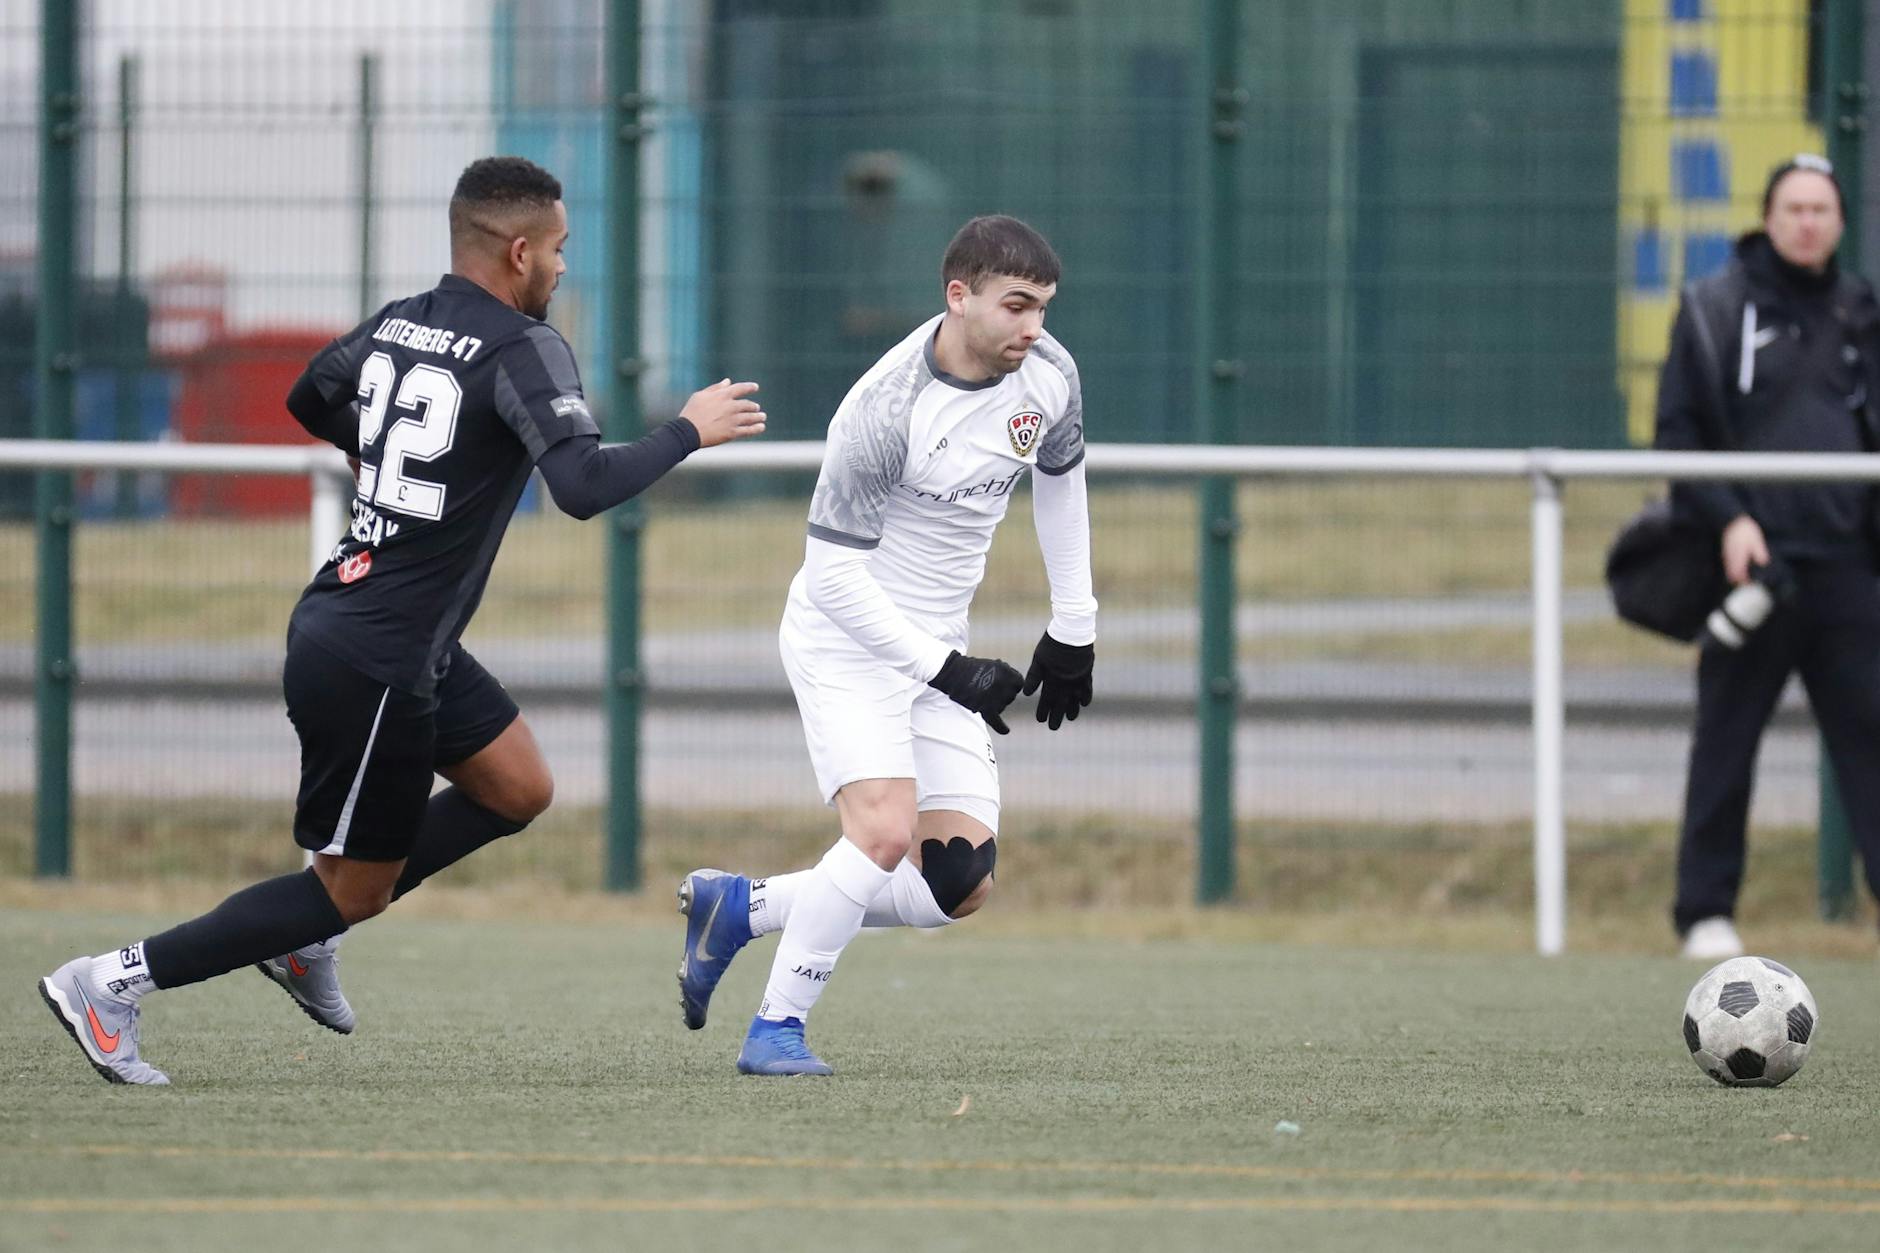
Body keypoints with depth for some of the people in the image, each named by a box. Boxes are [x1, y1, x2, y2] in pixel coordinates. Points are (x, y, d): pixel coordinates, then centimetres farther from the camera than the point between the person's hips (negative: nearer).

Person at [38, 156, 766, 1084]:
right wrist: (688, 431, -14)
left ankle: (309, 932, 19)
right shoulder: (523, 352, -17)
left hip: (338, 615, 9)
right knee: (354, 888, 1)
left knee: (518, 789, 18)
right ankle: (114, 981, 1)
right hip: (374, 663, -9)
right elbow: (585, 487, -27)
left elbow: (308, 403, 25)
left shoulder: (392, 326, 7)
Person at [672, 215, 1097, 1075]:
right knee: (885, 829, -26)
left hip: (937, 650, 7)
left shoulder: (1049, 375, -6)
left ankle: (740, 907, 14)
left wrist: (1073, 627, 16)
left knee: (960, 886, -1)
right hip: (846, 638, -7)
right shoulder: (883, 411, -26)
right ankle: (777, 1027, -11)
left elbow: (1061, 476, 16)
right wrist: (944, 671, -24)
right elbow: (834, 569, -21)